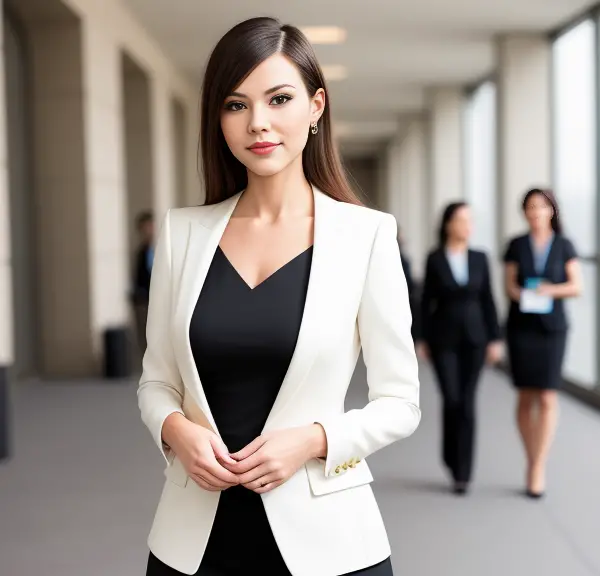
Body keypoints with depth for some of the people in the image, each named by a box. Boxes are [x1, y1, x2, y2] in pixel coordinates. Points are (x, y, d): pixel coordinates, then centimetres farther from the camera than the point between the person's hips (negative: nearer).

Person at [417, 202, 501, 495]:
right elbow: (427, 300, 1)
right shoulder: (434, 259, -2)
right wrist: (422, 339, 0)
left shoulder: (479, 259, 4)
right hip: (443, 338, -2)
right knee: (452, 400, -8)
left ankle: (462, 473, 7)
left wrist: (495, 339, 1)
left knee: (467, 403, 0)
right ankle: (452, 457, 19)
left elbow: (487, 300, 5)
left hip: (474, 337, 2)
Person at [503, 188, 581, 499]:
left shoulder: (564, 246, 4)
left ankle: (538, 468, -4)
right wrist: (523, 296, -19)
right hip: (521, 325, 1)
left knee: (547, 397, -8)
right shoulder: (516, 245, 5)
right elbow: (509, 286, 2)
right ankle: (534, 464, 17)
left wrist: (552, 290, -17)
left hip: (552, 326, -1)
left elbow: (576, 287, 1)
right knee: (526, 397, 3)